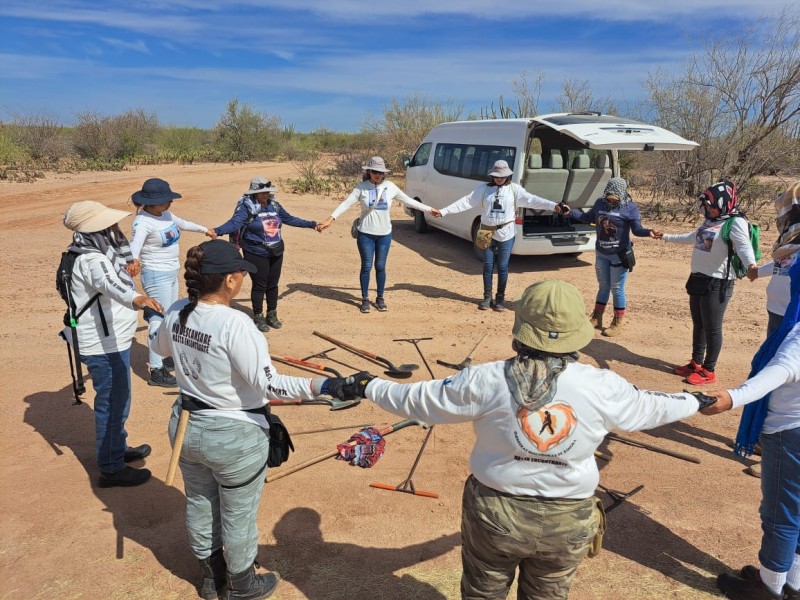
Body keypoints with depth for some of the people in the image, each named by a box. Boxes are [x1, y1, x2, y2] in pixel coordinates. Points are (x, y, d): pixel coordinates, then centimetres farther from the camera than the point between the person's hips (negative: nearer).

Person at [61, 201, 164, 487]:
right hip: (104, 345, -11)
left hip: (111, 339, 11)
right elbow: (110, 284, -48)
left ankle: (118, 448, 42)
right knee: (112, 404, 0)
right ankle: (111, 469, 13)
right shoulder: (91, 259, -24)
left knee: (118, 400, 24)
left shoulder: (101, 251, 9)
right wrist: (137, 299, -63)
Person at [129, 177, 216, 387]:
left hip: (171, 273, 10)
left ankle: (163, 359, 34)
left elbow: (183, 224, 24)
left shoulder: (165, 215, 4)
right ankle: (156, 371, -2)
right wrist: (133, 259, -59)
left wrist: (205, 230, 38)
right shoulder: (143, 221, -21)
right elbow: (135, 244, -37)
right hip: (156, 276, -10)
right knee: (159, 319, -8)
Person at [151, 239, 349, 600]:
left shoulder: (176, 313, -8)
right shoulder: (235, 323, -30)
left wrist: (156, 320, 35)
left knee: (200, 506, 25)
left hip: (186, 426, 7)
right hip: (234, 435, -7)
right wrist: (322, 386, -32)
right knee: (238, 515, 17)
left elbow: (160, 348, 14)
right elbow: (268, 383, -31)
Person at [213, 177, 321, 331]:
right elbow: (234, 223, -24)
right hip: (256, 254, -6)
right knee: (259, 285, 2)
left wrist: (312, 224, 24)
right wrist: (217, 231, -43)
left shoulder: (274, 205, 7)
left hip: (276, 253, 6)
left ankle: (272, 315, 28)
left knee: (273, 284, 13)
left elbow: (290, 219, 19)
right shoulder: (246, 207, -12)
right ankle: (258, 317, 17)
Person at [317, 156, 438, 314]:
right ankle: (365, 299, 17)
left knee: (380, 267, 10)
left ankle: (380, 298, 24)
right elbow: (346, 204, -14)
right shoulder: (361, 187, -8)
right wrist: (330, 219, -26)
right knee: (366, 267, 4)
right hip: (366, 234, -2)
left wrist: (429, 209, 10)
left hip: (385, 234, 2)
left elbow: (409, 201, 7)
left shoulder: (390, 187, -1)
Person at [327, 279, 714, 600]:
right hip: (567, 521, 2)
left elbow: (419, 400, -7)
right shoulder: (603, 387, -14)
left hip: (493, 514, -1)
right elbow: (649, 408, 5)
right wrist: (696, 402, 26)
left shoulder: (485, 380, -18)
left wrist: (368, 387, 9)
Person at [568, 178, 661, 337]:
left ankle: (618, 323, 16)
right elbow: (588, 217, 17)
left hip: (619, 255, -5)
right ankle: (596, 318, 29)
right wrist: (569, 212, 12)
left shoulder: (630, 207, -11)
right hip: (601, 253, 5)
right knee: (603, 286, 17)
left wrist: (648, 232, -34)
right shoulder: (600, 203, 3)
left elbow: (637, 229, -14)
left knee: (617, 289, 2)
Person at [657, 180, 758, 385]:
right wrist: (666, 237, 38)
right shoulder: (709, 221, 13)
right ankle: (696, 363, 31)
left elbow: (743, 246, -31)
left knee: (712, 328, 0)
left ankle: (709, 371, 11)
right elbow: (691, 237, 30)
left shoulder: (736, 223, -14)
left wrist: (750, 265, -51)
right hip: (698, 279, 9)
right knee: (698, 324, 17)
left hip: (718, 283, -9)